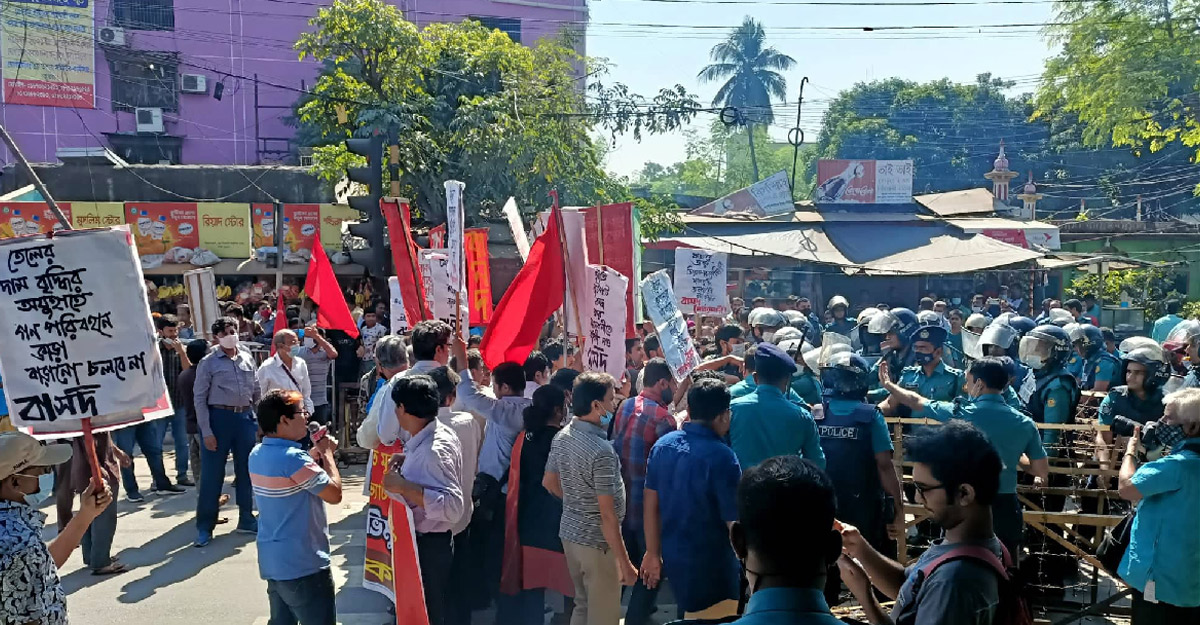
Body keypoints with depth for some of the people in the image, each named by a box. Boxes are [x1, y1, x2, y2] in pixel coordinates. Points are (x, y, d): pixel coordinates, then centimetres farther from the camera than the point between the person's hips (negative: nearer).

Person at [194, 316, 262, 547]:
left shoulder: (247, 358, 8)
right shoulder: (208, 363, -4)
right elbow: (200, 399, -5)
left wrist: (260, 420, 9)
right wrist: (206, 431, -10)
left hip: (246, 417, 4)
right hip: (219, 418, -4)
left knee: (246, 471, 13)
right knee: (212, 475, 1)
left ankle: (246, 519, 27)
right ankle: (204, 527, 11)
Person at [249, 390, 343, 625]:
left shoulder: (257, 454, 4)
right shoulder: (293, 458, -24)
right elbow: (334, 494, -18)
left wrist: (315, 453, 8)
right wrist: (327, 453, -7)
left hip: (271, 562, 9)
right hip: (303, 566, -9)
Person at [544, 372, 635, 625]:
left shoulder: (561, 437, 0)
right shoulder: (601, 450, -25)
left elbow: (549, 482, 14)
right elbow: (607, 515, -24)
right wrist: (625, 563, -18)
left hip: (570, 532, 8)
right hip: (597, 541, -8)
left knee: (583, 604, 23)